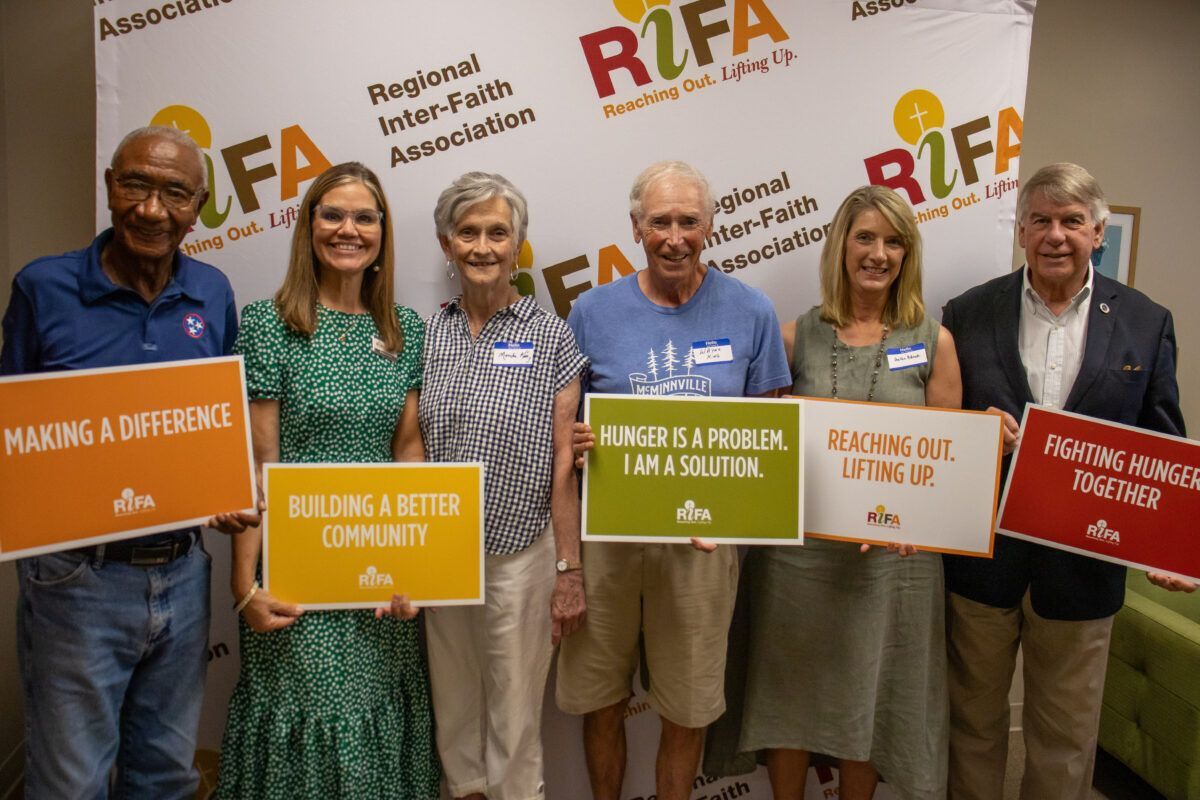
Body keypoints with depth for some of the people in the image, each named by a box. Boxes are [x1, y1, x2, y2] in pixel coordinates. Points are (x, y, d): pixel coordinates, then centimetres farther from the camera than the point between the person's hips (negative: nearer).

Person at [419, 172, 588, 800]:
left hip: (520, 553, -3)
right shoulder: (425, 335, 2)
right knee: (452, 699, 19)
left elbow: (563, 463, -6)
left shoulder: (550, 337, -6)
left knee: (515, 709, 11)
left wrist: (570, 570, -6)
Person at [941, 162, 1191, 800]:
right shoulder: (967, 314, -1)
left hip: (1082, 566, 1)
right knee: (974, 718, 16)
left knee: (1066, 735, 15)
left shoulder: (1146, 323, 1)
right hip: (982, 556, 0)